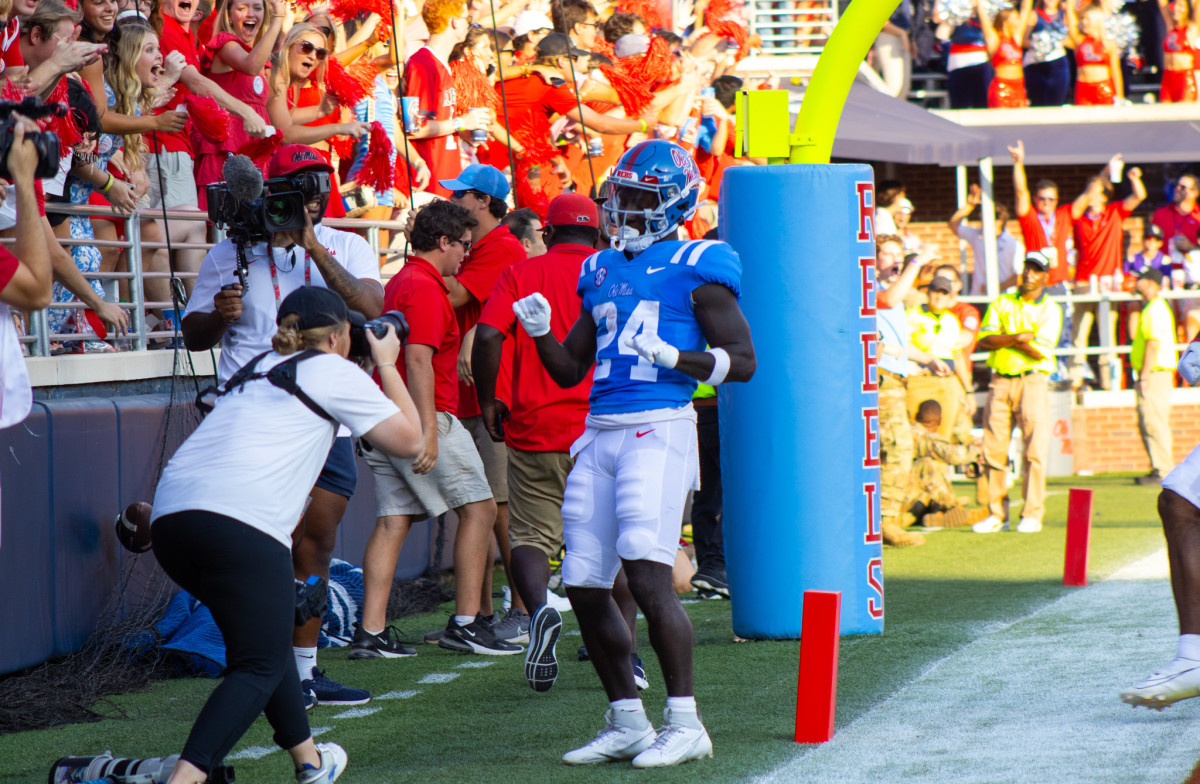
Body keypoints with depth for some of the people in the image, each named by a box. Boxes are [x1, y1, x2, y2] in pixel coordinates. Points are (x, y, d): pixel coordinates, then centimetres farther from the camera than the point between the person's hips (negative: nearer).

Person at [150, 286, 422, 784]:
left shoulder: (258, 369, 29)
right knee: (260, 666, -4)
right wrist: (386, 364, 25)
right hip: (241, 519, -8)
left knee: (265, 635, 25)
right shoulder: (332, 372, 9)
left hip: (169, 513, 8)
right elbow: (408, 440, 13)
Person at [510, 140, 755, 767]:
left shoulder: (694, 268, 0)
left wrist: (672, 356, -17)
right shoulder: (603, 272, 19)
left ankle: (684, 725, -10)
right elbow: (569, 370, 25)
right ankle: (627, 724, 17)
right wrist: (541, 333, 5)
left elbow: (742, 360, -4)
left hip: (659, 431, -7)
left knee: (648, 575, -17)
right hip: (600, 434, 7)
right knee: (585, 586, 5)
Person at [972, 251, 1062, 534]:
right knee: (994, 448, 1)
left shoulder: (1050, 310, 4)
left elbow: (1041, 352, -9)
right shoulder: (1001, 304, 13)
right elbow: (984, 340, 0)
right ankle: (996, 514, 7)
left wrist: (1004, 339, -9)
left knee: (1035, 447, -9)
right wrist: (1016, 337, -13)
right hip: (1000, 381, 3)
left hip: (1032, 380, -3)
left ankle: (1032, 514, -6)